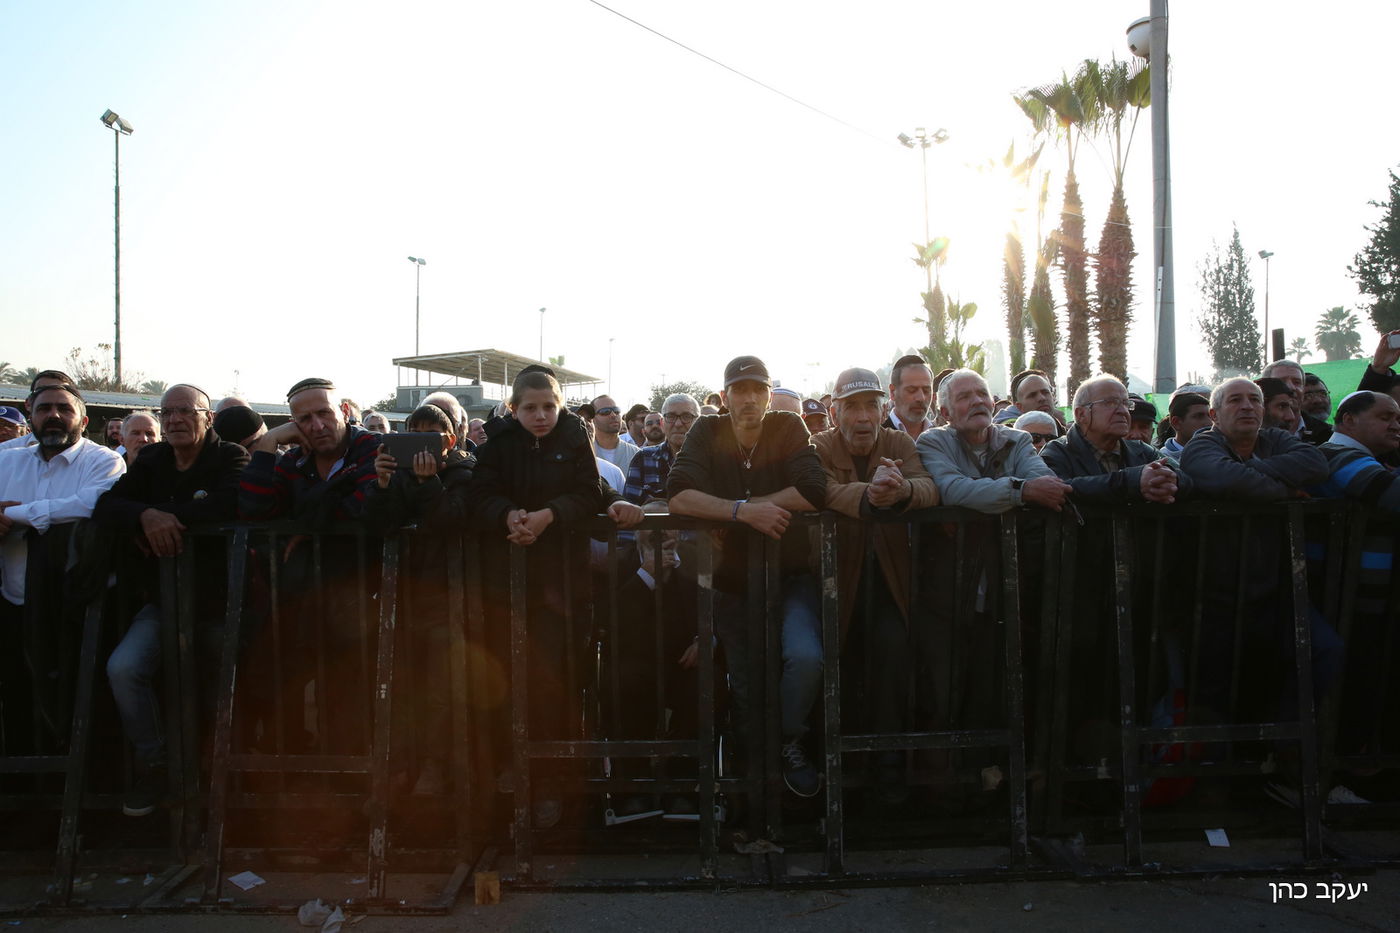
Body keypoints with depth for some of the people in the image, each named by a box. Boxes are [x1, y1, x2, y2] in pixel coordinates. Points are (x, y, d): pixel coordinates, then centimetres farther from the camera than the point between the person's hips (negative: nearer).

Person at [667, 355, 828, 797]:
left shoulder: (789, 428, -7)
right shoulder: (707, 433, -5)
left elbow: (813, 493, -23)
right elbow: (679, 495, -21)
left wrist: (749, 503, -19)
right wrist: (744, 510, -31)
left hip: (789, 575, -1)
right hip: (732, 581, 2)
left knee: (806, 658, -24)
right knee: (744, 682, 11)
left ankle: (789, 743, 3)